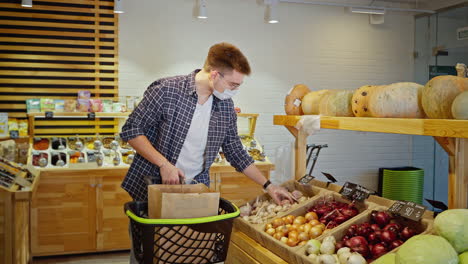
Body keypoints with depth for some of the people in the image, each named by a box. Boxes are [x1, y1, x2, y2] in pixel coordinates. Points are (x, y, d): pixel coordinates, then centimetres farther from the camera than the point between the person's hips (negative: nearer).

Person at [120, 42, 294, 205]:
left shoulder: (226, 107, 0)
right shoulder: (166, 90, -16)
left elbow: (236, 153, 11)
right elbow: (131, 130, -11)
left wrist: (268, 186, 9)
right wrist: (163, 164, -20)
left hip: (196, 191, 4)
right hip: (152, 189, -4)